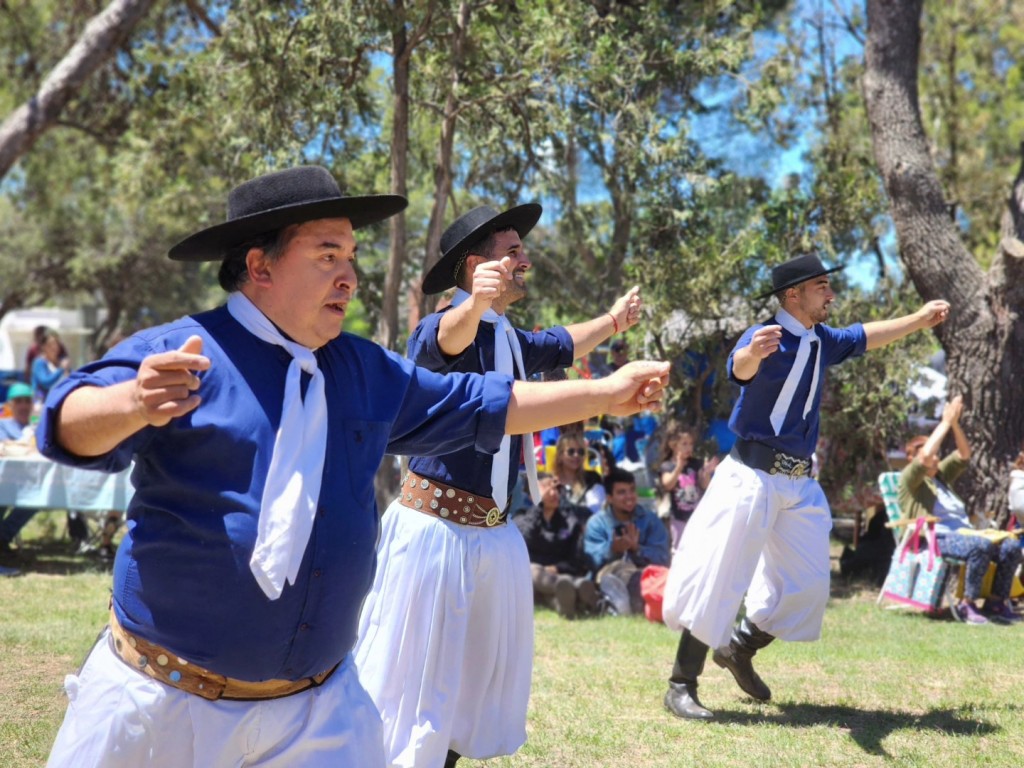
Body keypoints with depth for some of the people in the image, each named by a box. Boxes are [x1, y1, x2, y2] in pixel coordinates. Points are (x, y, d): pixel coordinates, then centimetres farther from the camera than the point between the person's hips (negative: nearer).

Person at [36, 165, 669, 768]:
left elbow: (483, 406, 18)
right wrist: (133, 402, -48)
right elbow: (74, 427, -26)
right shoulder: (175, 352, -11)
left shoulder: (366, 371, 8)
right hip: (163, 703, -4)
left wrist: (608, 394, 16)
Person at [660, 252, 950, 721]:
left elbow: (866, 336, 30)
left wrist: (920, 319, 38)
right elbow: (739, 369, -38)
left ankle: (739, 651, 32)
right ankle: (681, 686, -4)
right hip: (752, 476, -8)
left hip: (800, 483, 8)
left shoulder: (822, 341, 10)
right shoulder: (766, 337, -15)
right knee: (718, 580, -10)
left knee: (807, 586, 12)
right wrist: (753, 353, -61)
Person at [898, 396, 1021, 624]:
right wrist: (945, 422, -8)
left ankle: (996, 602, -7)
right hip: (935, 539, -8)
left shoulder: (941, 475, 28)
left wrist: (955, 423, 7)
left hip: (963, 533, 8)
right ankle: (966, 605, -26)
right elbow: (925, 456, -12)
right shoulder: (909, 479, 5)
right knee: (982, 546, -35)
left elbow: (964, 455, 21)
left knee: (1011, 545, -14)